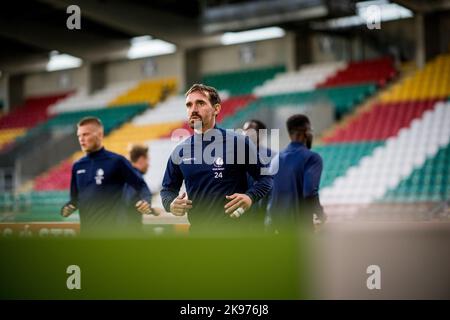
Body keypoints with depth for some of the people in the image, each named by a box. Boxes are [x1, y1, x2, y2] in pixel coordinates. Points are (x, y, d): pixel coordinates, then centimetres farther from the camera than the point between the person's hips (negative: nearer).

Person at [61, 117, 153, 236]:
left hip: (111, 230, -6)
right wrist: (67, 208, -2)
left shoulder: (116, 161, -5)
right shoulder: (78, 166, 12)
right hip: (86, 231, 6)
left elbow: (141, 186, -4)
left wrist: (145, 201, -25)